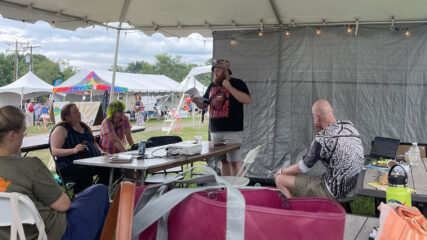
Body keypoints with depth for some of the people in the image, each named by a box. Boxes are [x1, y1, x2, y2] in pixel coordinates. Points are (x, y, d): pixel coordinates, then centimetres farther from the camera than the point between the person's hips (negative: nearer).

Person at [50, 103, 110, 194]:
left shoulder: (84, 126, 21)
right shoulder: (61, 129, 0)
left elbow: (94, 143, 31)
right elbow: (54, 151, -10)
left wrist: (101, 151, 9)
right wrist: (73, 150, -25)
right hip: (70, 165, -6)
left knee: (109, 168, -22)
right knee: (86, 171, -38)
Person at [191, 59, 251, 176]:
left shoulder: (237, 83, 0)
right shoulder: (212, 86, 17)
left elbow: (247, 100, -14)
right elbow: (204, 105, 22)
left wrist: (230, 88, -18)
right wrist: (196, 101, 0)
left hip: (233, 131, -6)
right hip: (215, 130, 6)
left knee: (235, 161, -8)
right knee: (223, 160, 10)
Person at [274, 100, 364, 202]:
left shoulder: (322, 138, -22)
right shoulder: (350, 126, 1)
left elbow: (302, 168, -10)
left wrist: (282, 171, 8)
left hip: (333, 192, -8)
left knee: (280, 180, 1)